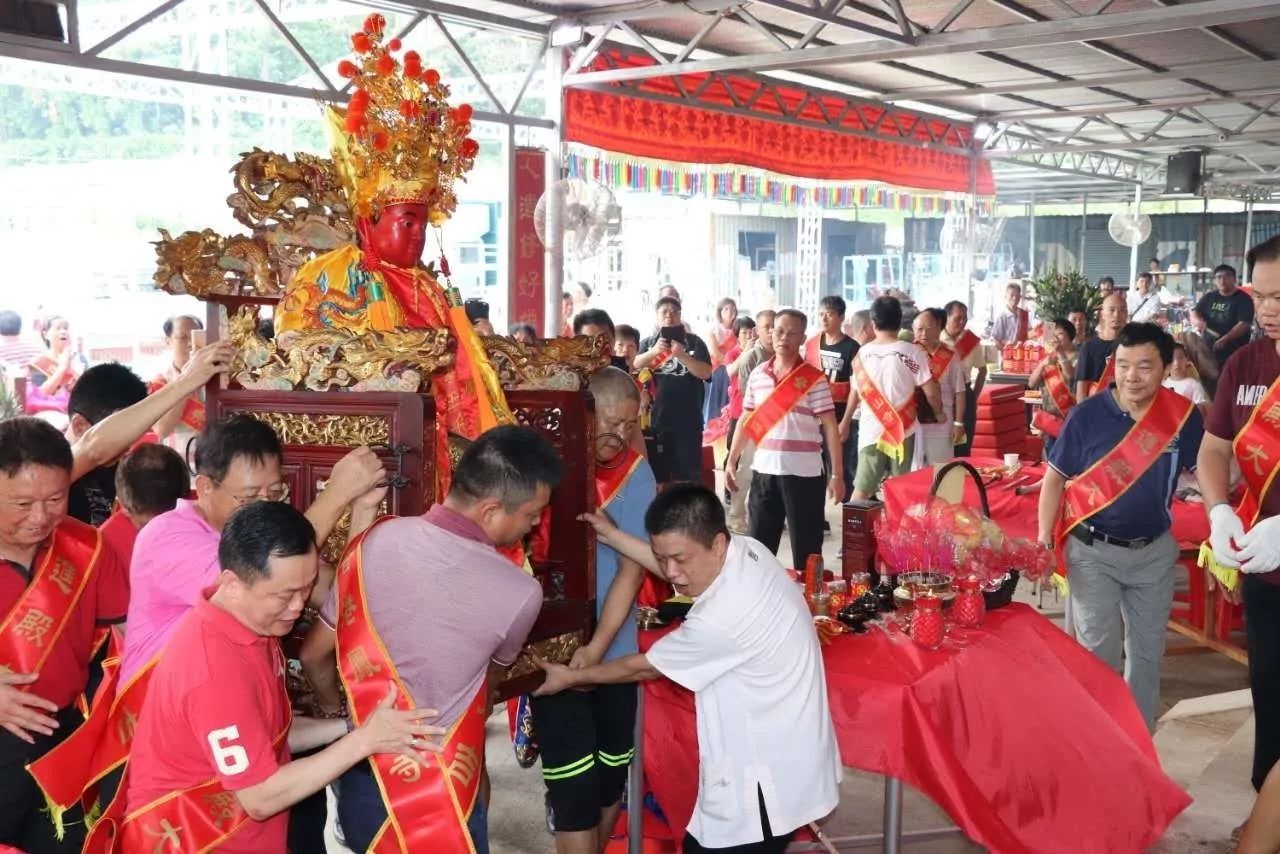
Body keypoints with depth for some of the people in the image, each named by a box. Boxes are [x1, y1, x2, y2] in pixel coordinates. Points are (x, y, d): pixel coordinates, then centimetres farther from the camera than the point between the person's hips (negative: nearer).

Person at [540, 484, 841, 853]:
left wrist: (572, 677, 1)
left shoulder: (722, 618, -31)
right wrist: (612, 536, 13)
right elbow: (672, 566, 14)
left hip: (769, 781, -9)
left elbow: (643, 667, -14)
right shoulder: (747, 551, -7)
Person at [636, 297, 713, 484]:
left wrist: (682, 355, -22)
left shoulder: (694, 342, 4)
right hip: (655, 418, 2)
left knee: (687, 478, 1)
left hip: (687, 420, -1)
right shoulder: (648, 342, 10)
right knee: (657, 477, 8)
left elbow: (706, 373, -8)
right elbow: (634, 365, -7)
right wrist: (654, 352, -25)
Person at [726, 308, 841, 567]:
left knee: (806, 547, 4)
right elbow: (746, 421, 15)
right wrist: (731, 461, 12)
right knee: (757, 544, 12)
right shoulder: (757, 375, 7)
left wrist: (837, 474, -10)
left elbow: (830, 427, -6)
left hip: (803, 473, -4)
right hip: (763, 471, 4)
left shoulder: (814, 379, -6)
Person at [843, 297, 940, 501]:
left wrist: (845, 421, 26)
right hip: (902, 429, -2)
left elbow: (856, 392, 11)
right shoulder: (911, 352, -9)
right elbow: (931, 392, -11)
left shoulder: (863, 352, 0)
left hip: (870, 429, 2)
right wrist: (939, 412, 9)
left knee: (861, 488, 7)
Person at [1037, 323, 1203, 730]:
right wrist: (1044, 542, -7)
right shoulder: (1086, 414, -12)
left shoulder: (1182, 415, -6)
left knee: (1147, 652, 14)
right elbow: (1055, 479, -4)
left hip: (1154, 551, 3)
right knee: (1098, 651, -1)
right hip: (1093, 550, -3)